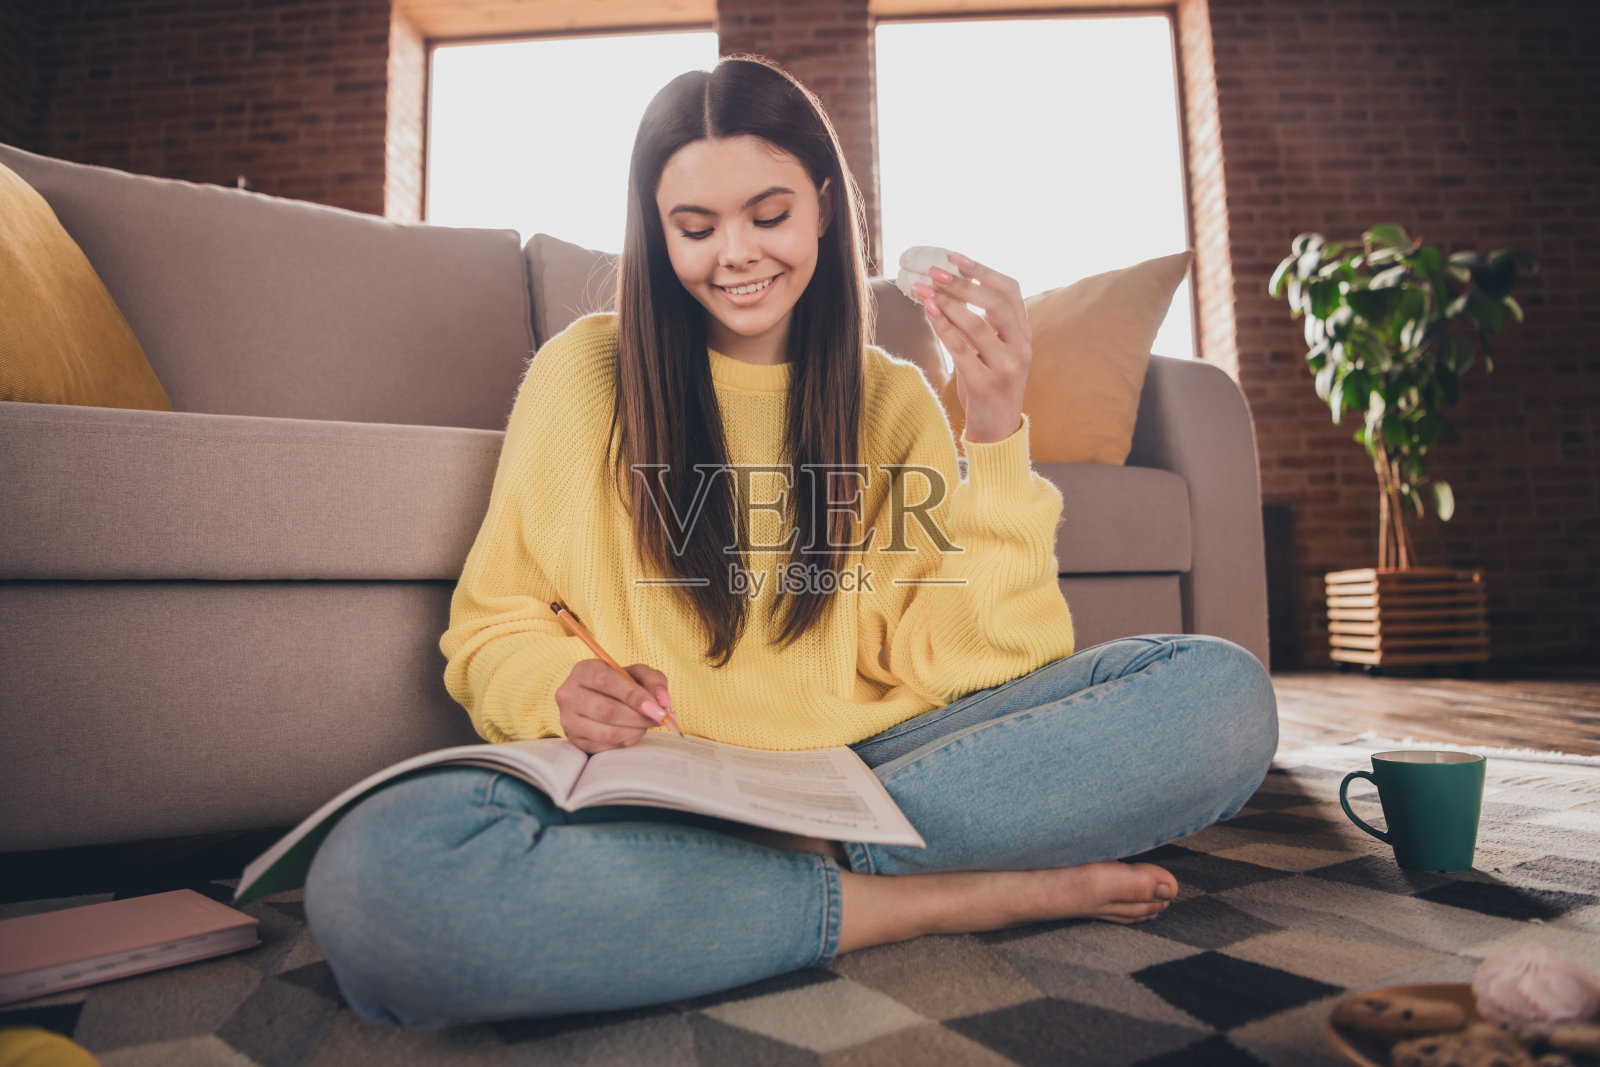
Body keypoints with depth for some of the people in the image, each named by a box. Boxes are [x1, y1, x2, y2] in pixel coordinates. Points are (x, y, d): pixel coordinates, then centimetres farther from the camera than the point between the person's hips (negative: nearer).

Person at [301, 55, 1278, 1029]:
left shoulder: (895, 399, 9)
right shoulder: (581, 372, 3)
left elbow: (960, 663, 0)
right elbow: (493, 628, 7)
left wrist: (995, 435, -10)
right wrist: (562, 686, -16)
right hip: (651, 791, -1)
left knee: (1222, 691, -13)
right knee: (375, 874, -33)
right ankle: (943, 898, -19)